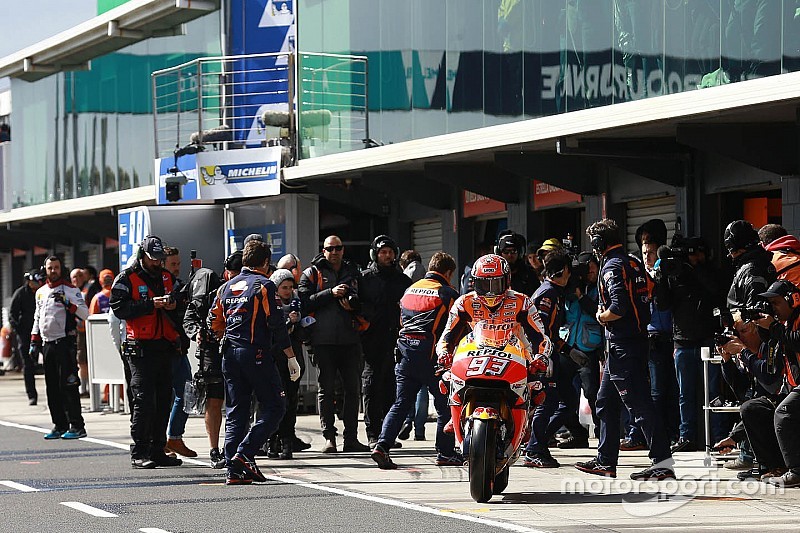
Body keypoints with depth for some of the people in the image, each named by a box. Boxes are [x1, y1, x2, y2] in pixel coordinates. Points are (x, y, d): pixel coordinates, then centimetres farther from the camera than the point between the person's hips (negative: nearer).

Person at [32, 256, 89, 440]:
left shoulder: (70, 290, -3)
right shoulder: (40, 292, 17)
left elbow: (84, 314, -11)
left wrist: (68, 304, -26)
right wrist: (34, 342, 18)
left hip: (65, 343, -7)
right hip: (47, 344, 7)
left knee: (68, 386, -10)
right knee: (52, 388, 7)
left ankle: (77, 426, -9)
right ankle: (59, 426, 12)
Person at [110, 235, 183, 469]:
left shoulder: (167, 277, 16)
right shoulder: (127, 278, -2)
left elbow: (179, 312, 23)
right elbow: (119, 308, -13)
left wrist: (173, 306, -1)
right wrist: (151, 304, -19)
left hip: (165, 346, 6)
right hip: (141, 348, -6)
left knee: (163, 400, 7)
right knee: (143, 399, -9)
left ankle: (157, 451, 13)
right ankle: (139, 453, -5)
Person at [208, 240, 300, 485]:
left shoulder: (227, 287, 14)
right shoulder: (263, 285, -5)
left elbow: (214, 323, 16)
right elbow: (276, 323, -10)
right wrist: (291, 357, -6)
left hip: (229, 354, 7)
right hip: (256, 353, -7)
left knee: (236, 412, 8)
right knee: (274, 406, 1)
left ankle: (234, 470, 2)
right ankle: (245, 452, -13)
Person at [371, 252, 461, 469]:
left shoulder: (410, 289, 17)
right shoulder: (448, 293, -1)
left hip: (405, 348, 5)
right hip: (430, 354, -5)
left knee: (401, 403, 6)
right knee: (444, 404, 7)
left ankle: (382, 445, -9)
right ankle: (445, 453, 11)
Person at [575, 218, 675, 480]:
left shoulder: (612, 267, -14)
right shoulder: (635, 263, 15)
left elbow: (619, 308, -26)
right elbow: (643, 300, 17)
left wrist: (602, 317, -6)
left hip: (622, 345, -10)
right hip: (638, 338, 10)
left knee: (639, 404, -11)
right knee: (606, 401, 18)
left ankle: (663, 463, -15)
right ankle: (605, 461, 23)